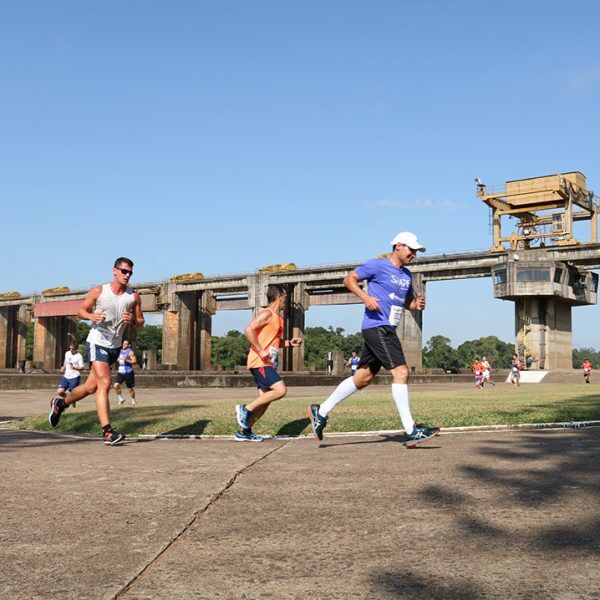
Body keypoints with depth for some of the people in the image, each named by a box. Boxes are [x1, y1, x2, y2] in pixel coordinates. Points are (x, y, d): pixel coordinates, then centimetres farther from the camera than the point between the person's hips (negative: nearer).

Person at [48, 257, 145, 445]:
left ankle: (60, 404, 39)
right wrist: (91, 316, -18)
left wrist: (132, 320, -17)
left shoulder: (133, 296, 1)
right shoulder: (98, 292, -7)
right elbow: (81, 310, 4)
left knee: (91, 387, 13)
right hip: (97, 343, -5)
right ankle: (107, 432, -20)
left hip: (115, 347, 5)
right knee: (104, 384, -18)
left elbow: (140, 322, 7)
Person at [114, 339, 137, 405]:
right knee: (116, 385, -13)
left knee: (130, 388, 4)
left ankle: (133, 400, 24)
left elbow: (135, 361, -16)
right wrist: (118, 360, 10)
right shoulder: (121, 351, 13)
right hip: (120, 372, 5)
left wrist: (126, 360, -25)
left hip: (128, 373, -5)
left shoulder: (130, 352, -8)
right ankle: (120, 398, 4)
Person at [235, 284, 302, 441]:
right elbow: (249, 329, -22)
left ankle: (244, 431, 14)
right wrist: (261, 351, -23)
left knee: (265, 400, 8)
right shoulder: (267, 313, -9)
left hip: (267, 363, 10)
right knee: (280, 390, -19)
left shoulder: (277, 317, 21)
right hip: (259, 362, -10)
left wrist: (289, 343, 14)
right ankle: (246, 409, -11)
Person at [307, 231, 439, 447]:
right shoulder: (378, 265, -4)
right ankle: (411, 431, -15)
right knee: (401, 371, -16)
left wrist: (416, 305, 6)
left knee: (363, 377, 10)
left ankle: (321, 412, 20)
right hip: (377, 326, -9)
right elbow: (349, 278, -1)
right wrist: (365, 297, -16)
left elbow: (408, 301, 29)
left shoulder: (407, 275, 19)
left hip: (387, 330, 9)